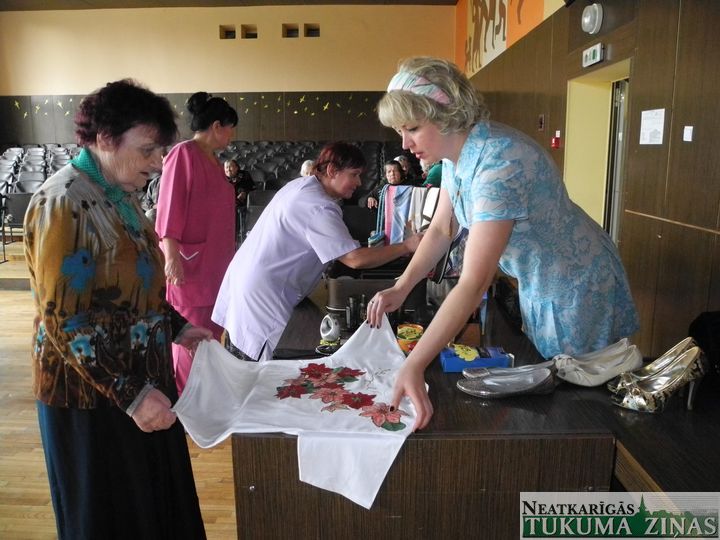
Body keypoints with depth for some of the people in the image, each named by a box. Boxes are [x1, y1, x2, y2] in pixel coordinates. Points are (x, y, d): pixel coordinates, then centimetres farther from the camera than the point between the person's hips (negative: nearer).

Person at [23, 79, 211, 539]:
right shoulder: (64, 205, -20)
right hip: (92, 394, -8)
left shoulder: (121, 194, 6)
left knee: (158, 500, 22)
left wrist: (177, 328, 7)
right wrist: (131, 394, -24)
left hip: (142, 375, 8)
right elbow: (64, 321, -22)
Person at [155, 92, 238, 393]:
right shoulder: (183, 154, -12)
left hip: (214, 263, 9)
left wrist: (229, 257, 26)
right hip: (190, 263, -9)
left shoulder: (211, 158, 14)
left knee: (211, 334, 14)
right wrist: (172, 256, -25)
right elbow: (169, 208, -18)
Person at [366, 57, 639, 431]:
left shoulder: (499, 161, -36)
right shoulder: (456, 152, -7)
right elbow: (441, 229, 2)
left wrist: (413, 366, -44)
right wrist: (400, 289, -9)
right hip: (537, 285, 9)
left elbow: (473, 283, -41)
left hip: (578, 288, -8)